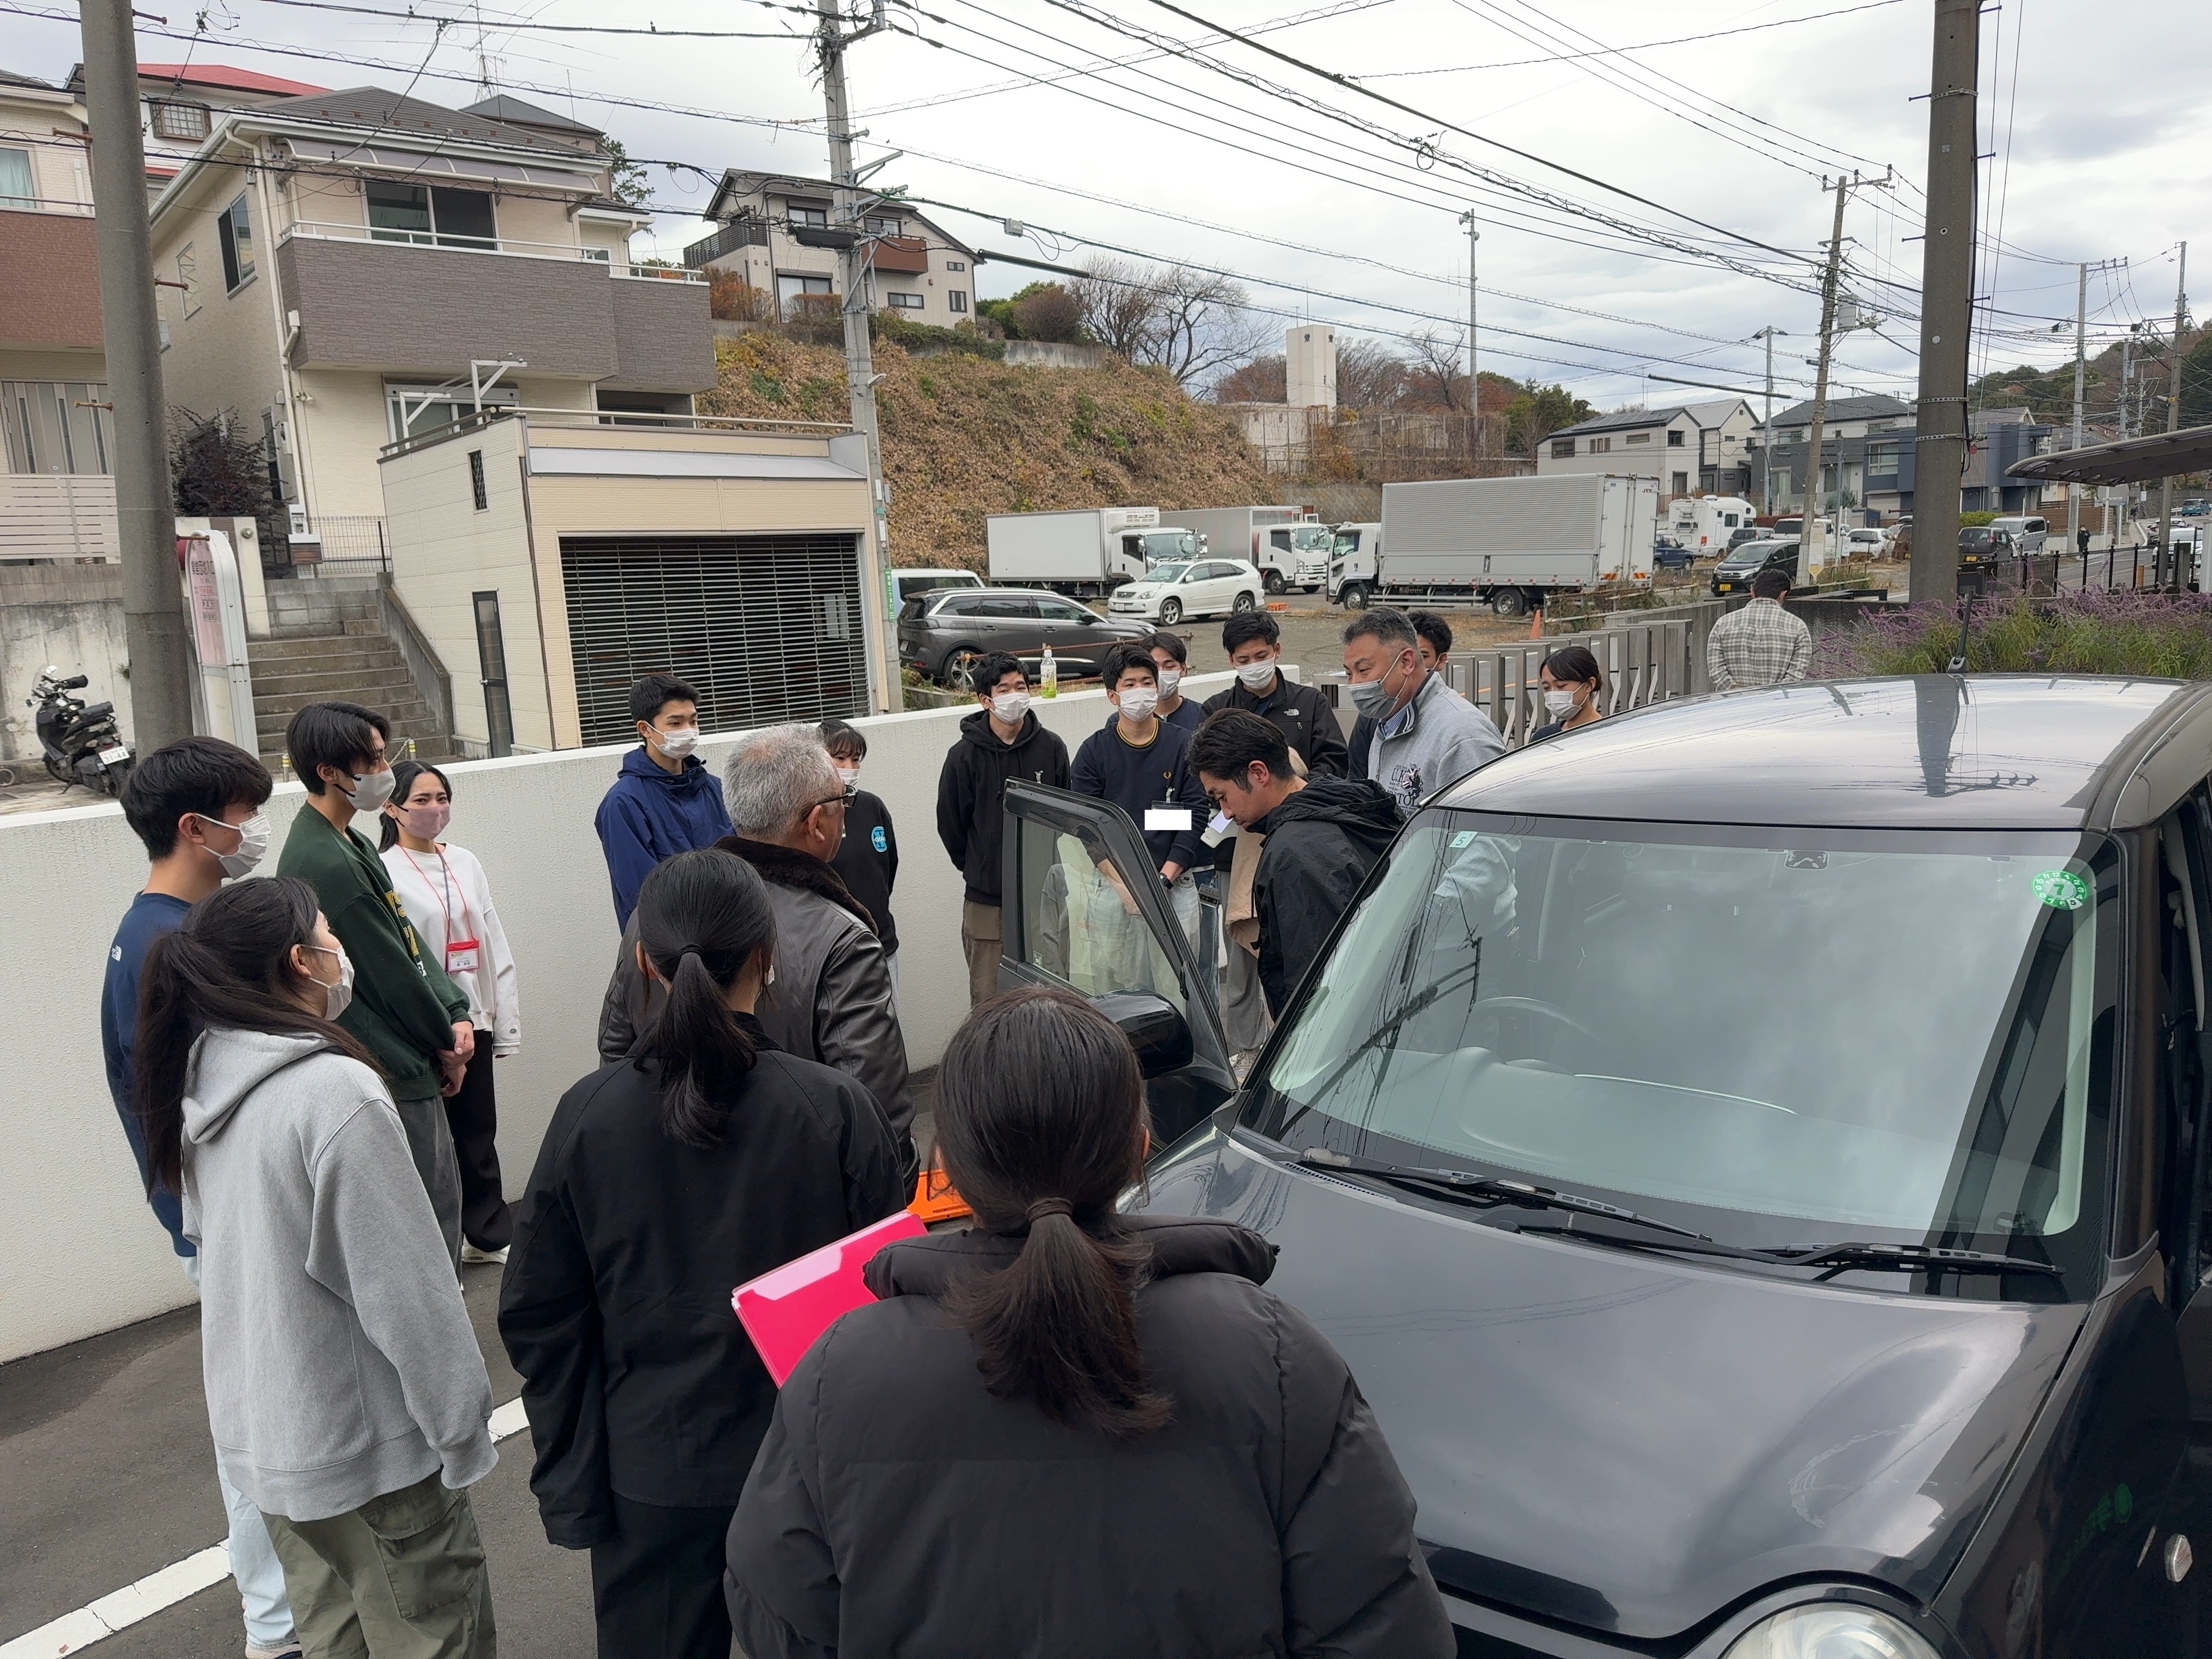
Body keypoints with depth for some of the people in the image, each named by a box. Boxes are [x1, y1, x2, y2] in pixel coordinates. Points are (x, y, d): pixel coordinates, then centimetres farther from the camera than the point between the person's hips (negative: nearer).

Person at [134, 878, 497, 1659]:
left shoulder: (203, 1082, 0)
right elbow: (406, 1289, -23)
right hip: (369, 1440, -8)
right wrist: (463, 1430, -11)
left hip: (261, 1428, 8)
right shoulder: (337, 1091, -26)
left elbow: (216, 1244, 11)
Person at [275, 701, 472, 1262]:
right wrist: (445, 1044, -4)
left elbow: (411, 941, 11)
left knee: (441, 1196, 19)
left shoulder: (349, 842, 10)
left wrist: (456, 1014, -1)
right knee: (431, 1215, 0)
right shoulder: (327, 863, -21)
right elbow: (392, 974, -17)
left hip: (407, 1063, 10)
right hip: (395, 1072, -10)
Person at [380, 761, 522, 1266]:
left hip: (474, 1017, 5)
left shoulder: (465, 862, 10)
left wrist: (506, 1022, 7)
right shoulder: (385, 872, -8)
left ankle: (490, 1233, 28)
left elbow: (495, 946, 10)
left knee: (479, 1130, 15)